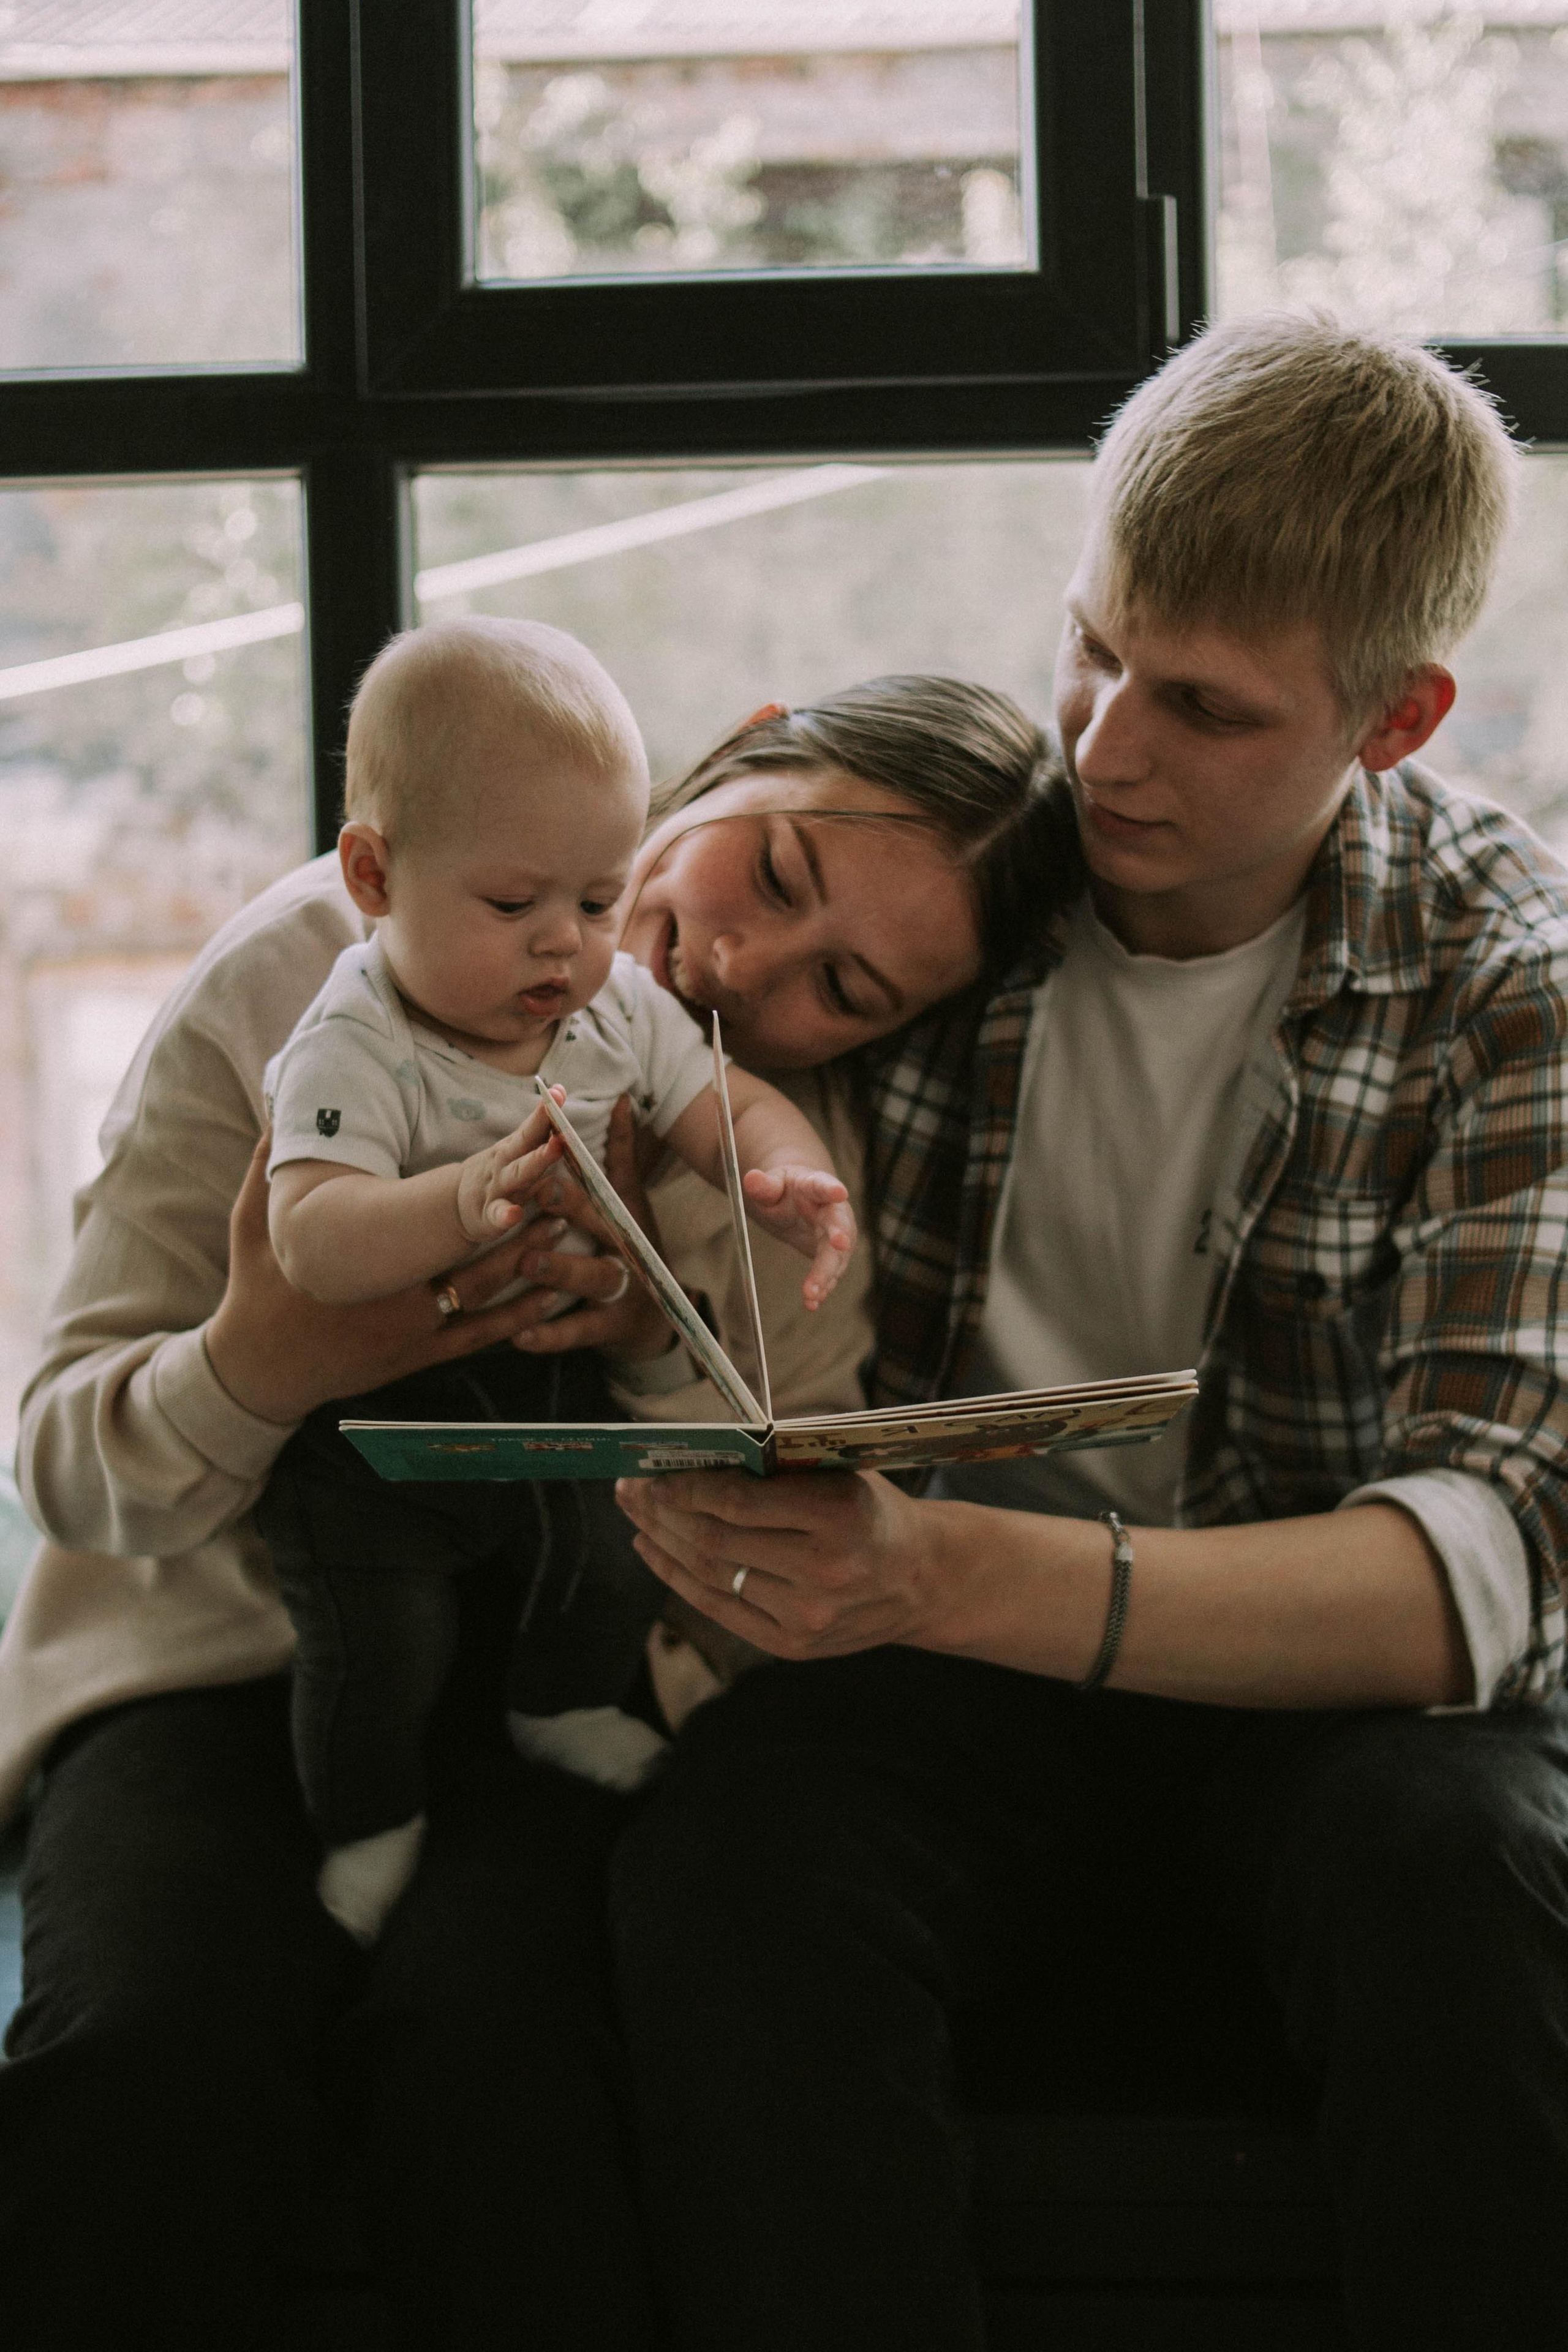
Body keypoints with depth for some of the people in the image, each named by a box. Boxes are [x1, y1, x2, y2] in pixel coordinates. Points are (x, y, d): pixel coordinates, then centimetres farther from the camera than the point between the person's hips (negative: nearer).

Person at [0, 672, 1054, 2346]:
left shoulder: (802, 1138, 3)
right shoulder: (306, 977, -2)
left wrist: (674, 1355, -20)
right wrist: (258, 1372, -26)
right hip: (232, 1645, 0)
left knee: (488, 2028, -34)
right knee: (158, 2049, -32)